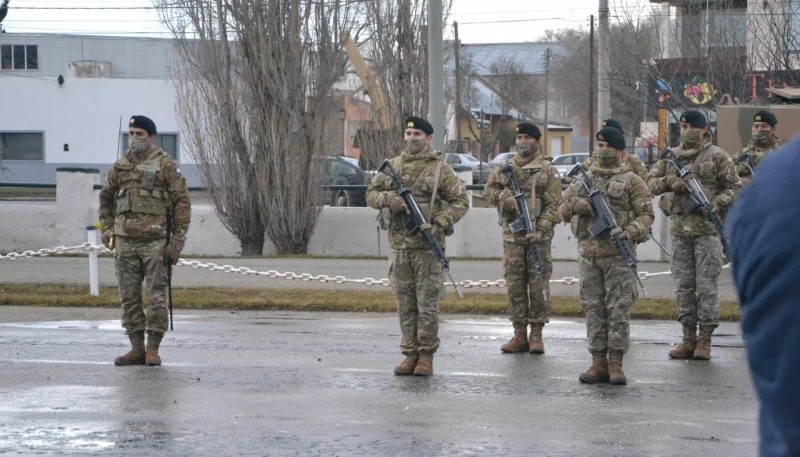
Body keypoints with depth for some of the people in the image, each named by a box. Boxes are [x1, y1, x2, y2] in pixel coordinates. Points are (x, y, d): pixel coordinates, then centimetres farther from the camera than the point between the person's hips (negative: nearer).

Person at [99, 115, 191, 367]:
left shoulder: (165, 165, -3)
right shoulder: (119, 167, 11)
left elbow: (182, 202, -4)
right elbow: (106, 198, 25)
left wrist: (177, 240, -9)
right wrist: (107, 228, 15)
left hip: (155, 242, -5)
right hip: (125, 242, 5)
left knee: (156, 297, -3)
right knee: (129, 298, 7)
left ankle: (153, 349, 4)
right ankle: (137, 348, 14)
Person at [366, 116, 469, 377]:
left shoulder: (440, 169, 0)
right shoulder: (391, 167, 11)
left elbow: (460, 201, -1)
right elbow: (371, 194, 12)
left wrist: (440, 224, -15)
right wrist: (388, 198, -9)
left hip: (428, 245, -4)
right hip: (399, 245, 4)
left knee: (427, 303, -2)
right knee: (405, 303, 7)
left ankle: (426, 356, 5)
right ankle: (410, 354, 14)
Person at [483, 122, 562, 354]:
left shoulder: (547, 170, 0)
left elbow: (554, 204, -5)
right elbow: (489, 189, 15)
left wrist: (541, 229, -17)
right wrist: (503, 197, -7)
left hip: (538, 237, -4)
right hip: (512, 235, 4)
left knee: (538, 285, -2)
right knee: (514, 285, 4)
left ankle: (536, 334, 4)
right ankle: (520, 334, 11)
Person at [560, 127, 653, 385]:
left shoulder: (630, 180, 3)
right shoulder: (583, 180, 16)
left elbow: (646, 214, -2)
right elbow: (563, 211, 18)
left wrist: (629, 231, -19)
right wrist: (576, 204, -4)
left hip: (618, 255, -4)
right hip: (588, 254, 4)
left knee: (619, 308, -4)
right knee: (593, 308, 5)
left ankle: (616, 363, 0)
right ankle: (598, 363, 10)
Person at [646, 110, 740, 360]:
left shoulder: (717, 156, 0)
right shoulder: (670, 156, 13)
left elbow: (734, 188, 0)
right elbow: (651, 182, 13)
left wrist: (714, 205, -15)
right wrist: (669, 182, -6)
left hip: (707, 229, -4)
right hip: (679, 229, 5)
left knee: (706, 285, -3)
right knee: (683, 285, 7)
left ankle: (705, 340, 2)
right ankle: (688, 337, 14)